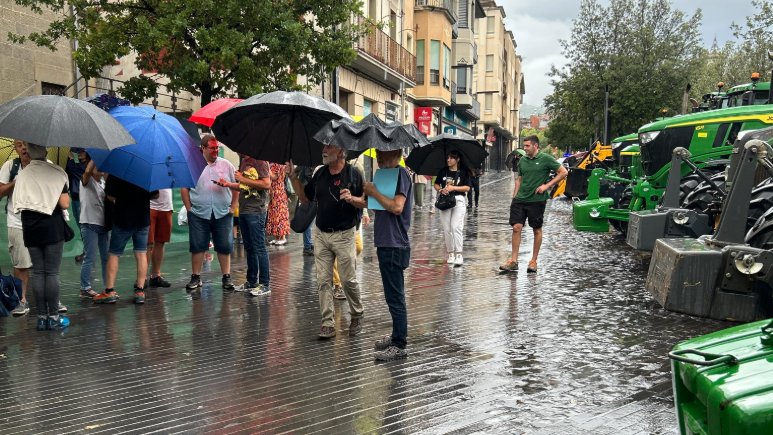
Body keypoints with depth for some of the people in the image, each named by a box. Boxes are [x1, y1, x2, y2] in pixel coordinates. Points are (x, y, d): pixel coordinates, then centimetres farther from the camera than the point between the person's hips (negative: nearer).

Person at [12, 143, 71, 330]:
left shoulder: (22, 175, 5)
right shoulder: (55, 172, -8)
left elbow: (18, 205, 5)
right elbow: (65, 204, -12)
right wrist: (65, 194, 8)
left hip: (30, 228, 4)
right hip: (52, 228, -4)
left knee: (37, 272, 9)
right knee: (52, 272, 1)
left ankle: (41, 317, 11)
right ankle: (53, 317, 3)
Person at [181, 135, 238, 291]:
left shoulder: (226, 165, 6)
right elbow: (184, 188, 5)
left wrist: (232, 207, 3)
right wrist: (189, 208, 0)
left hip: (223, 214, 1)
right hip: (199, 214, -1)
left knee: (224, 246, 3)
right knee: (197, 246, 4)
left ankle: (226, 277, 12)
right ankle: (196, 277, 15)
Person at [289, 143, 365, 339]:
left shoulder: (353, 173, -6)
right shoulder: (320, 173, 9)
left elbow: (366, 201, -6)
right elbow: (305, 198, 14)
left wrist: (352, 199, -25)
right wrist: (293, 177, 6)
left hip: (344, 234, -5)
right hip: (321, 234, 5)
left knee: (348, 279, 3)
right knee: (323, 281, 4)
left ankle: (357, 316, 25)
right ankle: (327, 323, 11)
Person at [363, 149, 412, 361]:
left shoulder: (400, 174, -14)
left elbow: (397, 206, -27)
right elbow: (380, 205, 21)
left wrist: (374, 192, -16)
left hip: (394, 246, -10)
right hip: (386, 244, 10)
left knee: (395, 298, -4)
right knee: (393, 296, 18)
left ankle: (399, 346, 3)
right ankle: (397, 336, 29)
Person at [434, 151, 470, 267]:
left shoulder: (463, 171, 1)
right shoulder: (443, 171, 10)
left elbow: (467, 187, -4)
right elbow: (436, 184, 14)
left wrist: (453, 188, -14)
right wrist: (440, 190, -7)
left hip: (458, 200, -4)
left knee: (456, 227, -14)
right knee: (446, 229, 5)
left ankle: (458, 255, -11)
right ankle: (450, 253, 16)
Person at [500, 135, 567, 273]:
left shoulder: (545, 159, -5)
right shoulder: (522, 160, 10)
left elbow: (563, 172, -4)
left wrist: (547, 185, -10)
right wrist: (514, 196, 10)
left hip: (537, 200, -4)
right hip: (520, 199, 4)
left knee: (537, 230, 6)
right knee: (516, 227, -4)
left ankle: (533, 261, 15)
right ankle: (513, 260, 1)